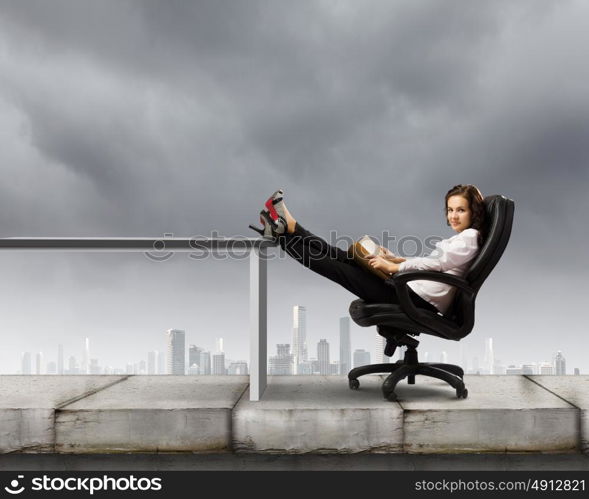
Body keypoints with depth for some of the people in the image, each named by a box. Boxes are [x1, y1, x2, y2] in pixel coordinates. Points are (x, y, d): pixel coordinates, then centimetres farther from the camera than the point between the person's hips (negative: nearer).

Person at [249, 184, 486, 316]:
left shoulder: (470, 238, -6)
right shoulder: (462, 238, 24)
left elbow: (436, 262, -14)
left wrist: (393, 267, -11)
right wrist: (396, 259, 14)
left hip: (421, 301, -9)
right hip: (415, 294, 9)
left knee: (343, 269, -7)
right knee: (344, 259, 4)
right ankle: (284, 229, 4)